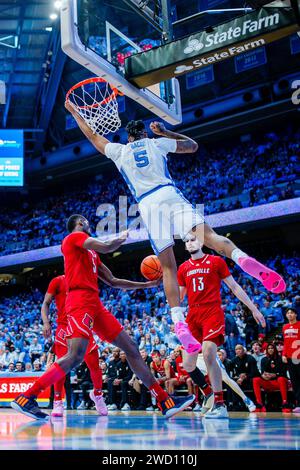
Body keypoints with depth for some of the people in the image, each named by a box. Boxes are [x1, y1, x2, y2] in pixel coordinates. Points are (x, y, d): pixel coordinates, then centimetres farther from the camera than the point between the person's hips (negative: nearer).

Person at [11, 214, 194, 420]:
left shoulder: (92, 253, 28)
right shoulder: (74, 236, 3)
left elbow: (113, 281, 30)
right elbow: (106, 247, -12)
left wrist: (146, 284, 29)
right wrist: (123, 237, 9)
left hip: (95, 304, 9)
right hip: (81, 300, -9)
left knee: (131, 347, 3)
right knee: (76, 356, -22)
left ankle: (165, 401, 4)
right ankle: (26, 398, -14)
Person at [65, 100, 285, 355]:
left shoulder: (119, 151, 22)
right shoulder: (157, 143, 21)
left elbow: (92, 136, 38)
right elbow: (193, 146, 34)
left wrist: (74, 112, 50)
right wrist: (165, 132, 41)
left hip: (147, 205, 0)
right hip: (169, 194, 0)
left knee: (168, 267, -2)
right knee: (207, 234, -16)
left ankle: (180, 322, -16)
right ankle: (242, 258, -48)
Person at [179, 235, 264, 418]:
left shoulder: (216, 261, 5)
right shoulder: (183, 268, 15)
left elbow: (234, 287, 7)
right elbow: (178, 297, 20)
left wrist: (254, 309, 4)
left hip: (212, 313, -5)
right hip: (193, 315, 5)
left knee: (208, 354, -24)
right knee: (188, 364, 1)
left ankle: (220, 405, -17)